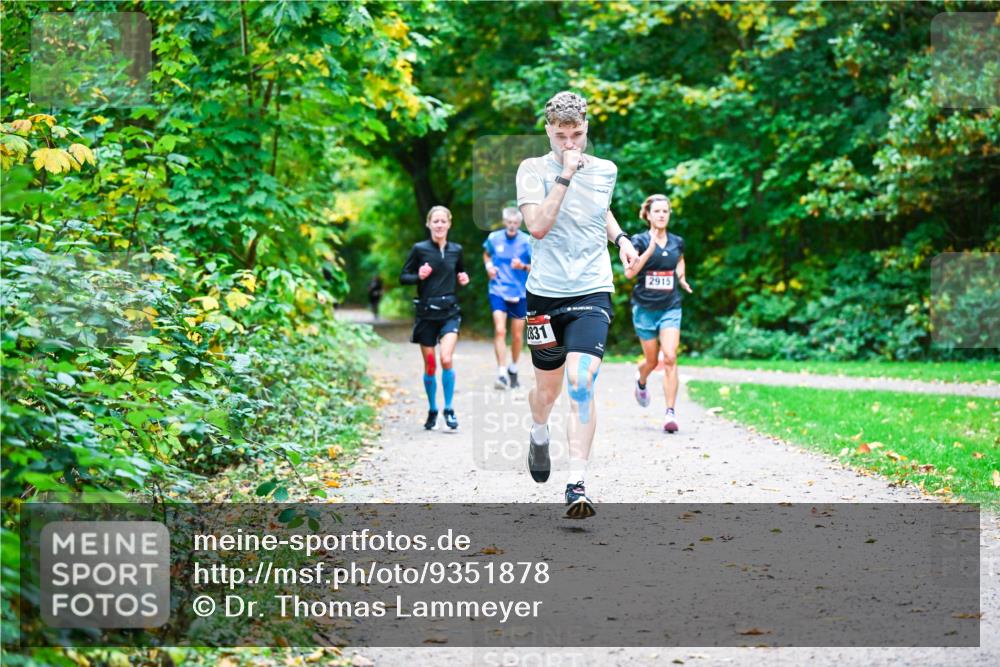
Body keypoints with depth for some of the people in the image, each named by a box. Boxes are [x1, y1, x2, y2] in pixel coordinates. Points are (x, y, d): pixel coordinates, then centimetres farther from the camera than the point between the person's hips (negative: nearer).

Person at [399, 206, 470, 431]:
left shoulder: (456, 250, 6)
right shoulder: (419, 249, -2)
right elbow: (403, 277, 2)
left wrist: (463, 279, 1)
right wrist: (419, 276, -17)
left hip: (449, 312, 1)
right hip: (426, 312, -1)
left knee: (446, 359, -17)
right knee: (429, 365, 5)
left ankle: (449, 409, -5)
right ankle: (432, 410, 23)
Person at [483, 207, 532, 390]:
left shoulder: (527, 241, -6)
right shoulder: (494, 238, 0)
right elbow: (486, 254, 22)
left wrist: (524, 267, -22)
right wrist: (489, 266, 2)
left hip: (519, 293, 0)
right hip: (498, 291, 0)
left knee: (517, 335, 9)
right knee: (499, 330, -17)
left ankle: (513, 370, 33)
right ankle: (501, 374, -19)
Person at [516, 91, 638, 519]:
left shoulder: (605, 171, 7)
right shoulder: (533, 170, -3)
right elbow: (538, 226, -18)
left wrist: (620, 237, 11)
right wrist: (565, 175, -20)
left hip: (591, 294, 0)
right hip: (545, 294, 0)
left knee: (580, 383, -17)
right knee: (547, 387, 13)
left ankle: (577, 486, -18)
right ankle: (539, 435, 49)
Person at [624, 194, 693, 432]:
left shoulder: (677, 243, 6)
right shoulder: (640, 241, -5)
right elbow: (629, 272, -19)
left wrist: (682, 280, 4)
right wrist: (650, 248, -26)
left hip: (670, 308, 2)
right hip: (644, 307, -1)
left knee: (670, 358, -14)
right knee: (652, 360, 9)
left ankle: (670, 412, -14)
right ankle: (641, 381, 46)